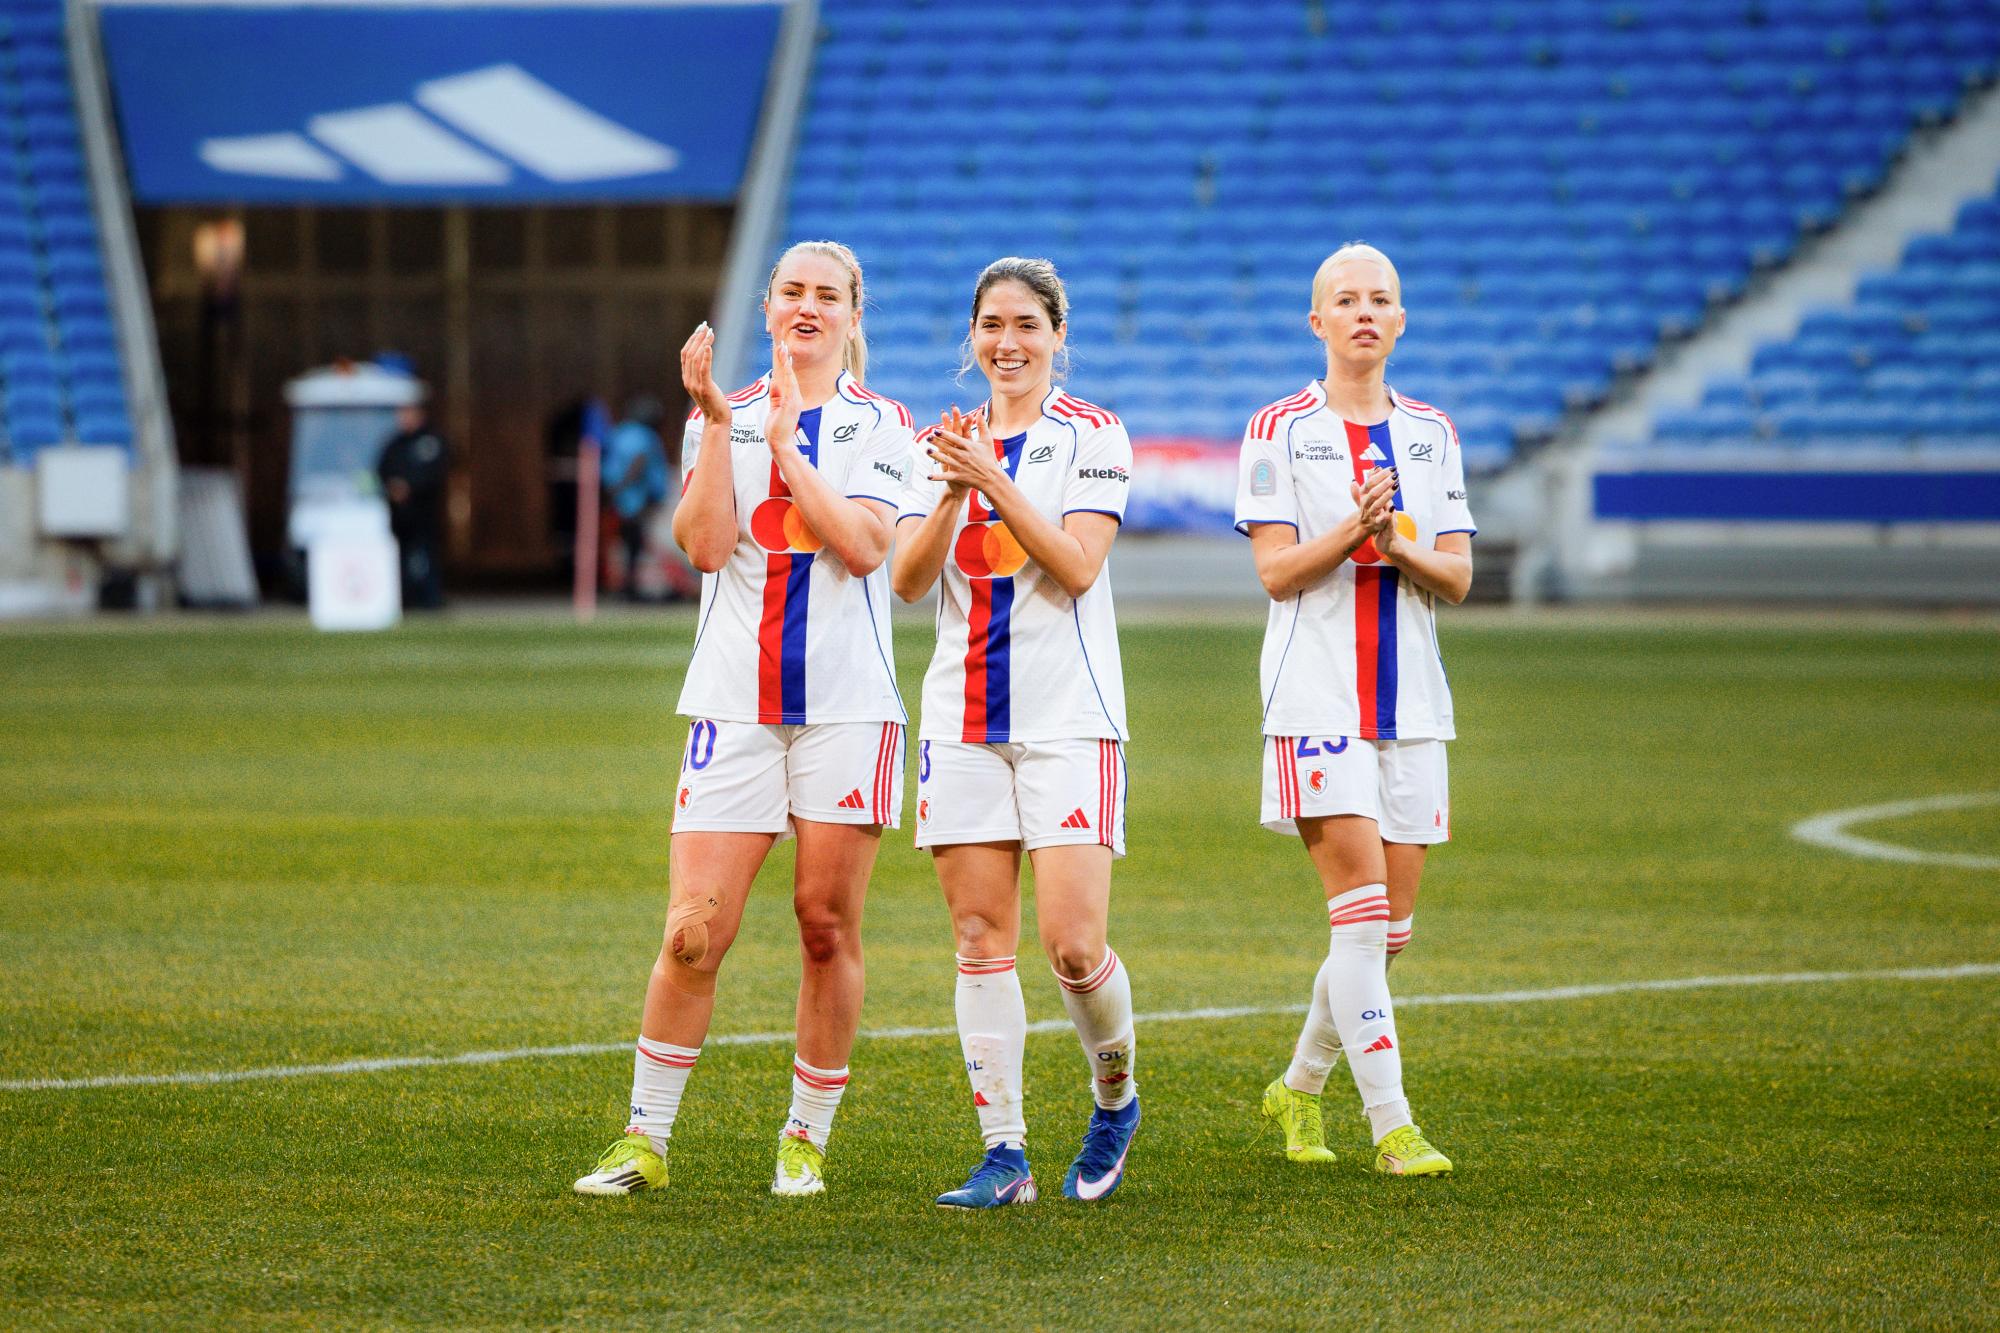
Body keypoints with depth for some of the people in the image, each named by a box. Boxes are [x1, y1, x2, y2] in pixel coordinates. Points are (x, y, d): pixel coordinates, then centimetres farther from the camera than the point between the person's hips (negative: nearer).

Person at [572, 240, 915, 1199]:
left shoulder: (879, 424, 5)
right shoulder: (721, 417, 9)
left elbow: (865, 546, -10)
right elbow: (706, 545, -5)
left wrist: (786, 443, -11)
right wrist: (717, 424, -12)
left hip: (847, 701, -1)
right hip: (736, 703, 1)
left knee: (827, 926, 2)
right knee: (694, 932, -7)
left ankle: (807, 1139, 14)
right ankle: (644, 1140, 2)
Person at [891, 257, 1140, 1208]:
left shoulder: (1092, 435, 0)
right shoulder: (945, 442, 11)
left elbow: (1077, 567, -12)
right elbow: (907, 580, 1)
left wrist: (994, 481, -20)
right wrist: (952, 495, -15)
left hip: (1067, 718, -4)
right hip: (962, 719, 4)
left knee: (1073, 946, -11)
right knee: (980, 938, 1)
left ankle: (1115, 1096, 17)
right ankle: (1003, 1156, 5)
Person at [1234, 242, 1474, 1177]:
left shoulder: (1431, 433, 13)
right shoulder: (1280, 431, 1)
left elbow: (1458, 577, 8)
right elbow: (1276, 572, -5)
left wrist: (1403, 547, -12)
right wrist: (1352, 530, -21)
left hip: (1410, 702, 5)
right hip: (1317, 697, -5)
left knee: (1388, 923, 6)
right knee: (1361, 904, -14)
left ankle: (1299, 1088, 26)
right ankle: (1391, 1124, -14)